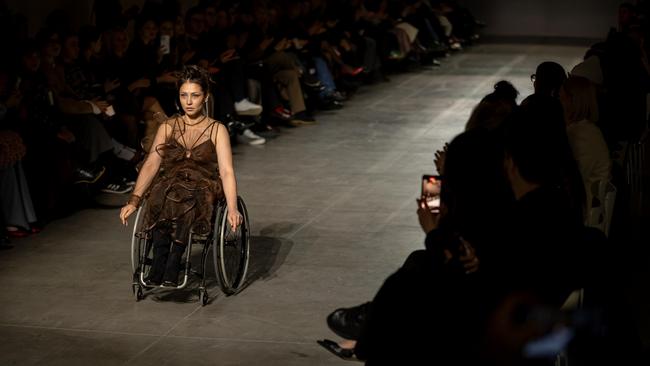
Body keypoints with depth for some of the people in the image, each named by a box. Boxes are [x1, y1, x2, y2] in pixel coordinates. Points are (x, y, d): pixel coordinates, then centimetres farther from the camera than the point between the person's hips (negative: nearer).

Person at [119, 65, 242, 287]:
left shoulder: (217, 130, 5)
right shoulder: (167, 128, 13)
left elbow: (226, 171, -7)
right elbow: (151, 164, 2)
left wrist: (232, 209, -22)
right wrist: (134, 200, -12)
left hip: (203, 188, -2)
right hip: (170, 185, 2)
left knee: (187, 202, -38)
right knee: (160, 200, -35)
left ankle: (172, 266, -42)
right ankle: (159, 262, -41)